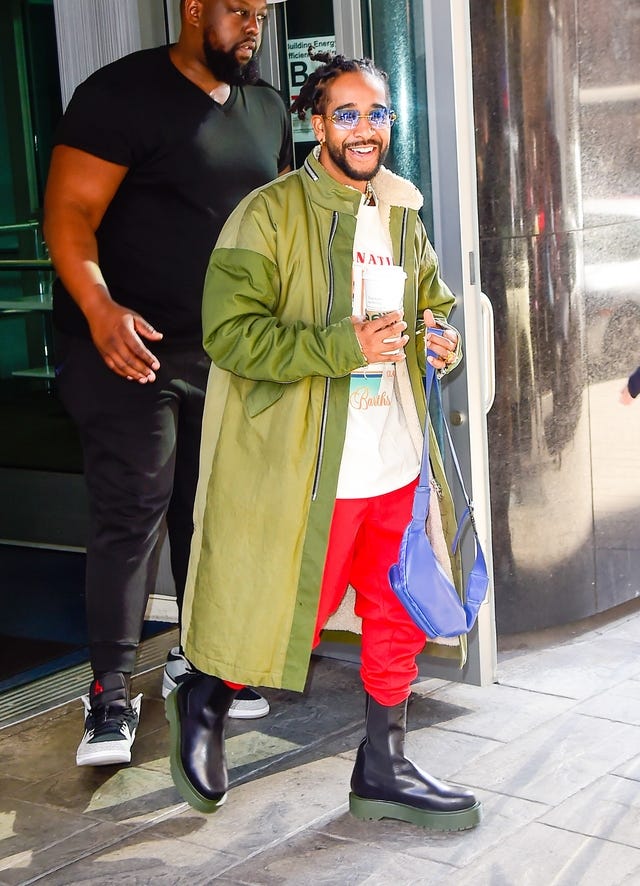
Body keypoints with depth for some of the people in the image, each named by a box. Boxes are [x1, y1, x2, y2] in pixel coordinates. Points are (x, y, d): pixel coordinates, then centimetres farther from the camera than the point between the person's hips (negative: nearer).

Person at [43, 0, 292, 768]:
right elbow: (69, 215, -15)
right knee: (131, 513, -8)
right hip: (129, 346, -6)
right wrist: (100, 309, -31)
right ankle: (111, 695, 0)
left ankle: (197, 658, 27)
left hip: (227, 351, 7)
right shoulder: (125, 94, -9)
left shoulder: (266, 109, 13)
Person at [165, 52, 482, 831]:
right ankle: (204, 701, 32)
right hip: (309, 468, -7)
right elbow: (229, 331, -16)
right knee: (287, 617, 3)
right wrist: (344, 346, -23)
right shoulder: (270, 213, -9)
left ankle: (382, 770, 29)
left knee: (400, 619, 12)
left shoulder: (404, 218, 13)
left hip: (398, 465, 7)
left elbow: (434, 306, 27)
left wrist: (442, 342, 3)